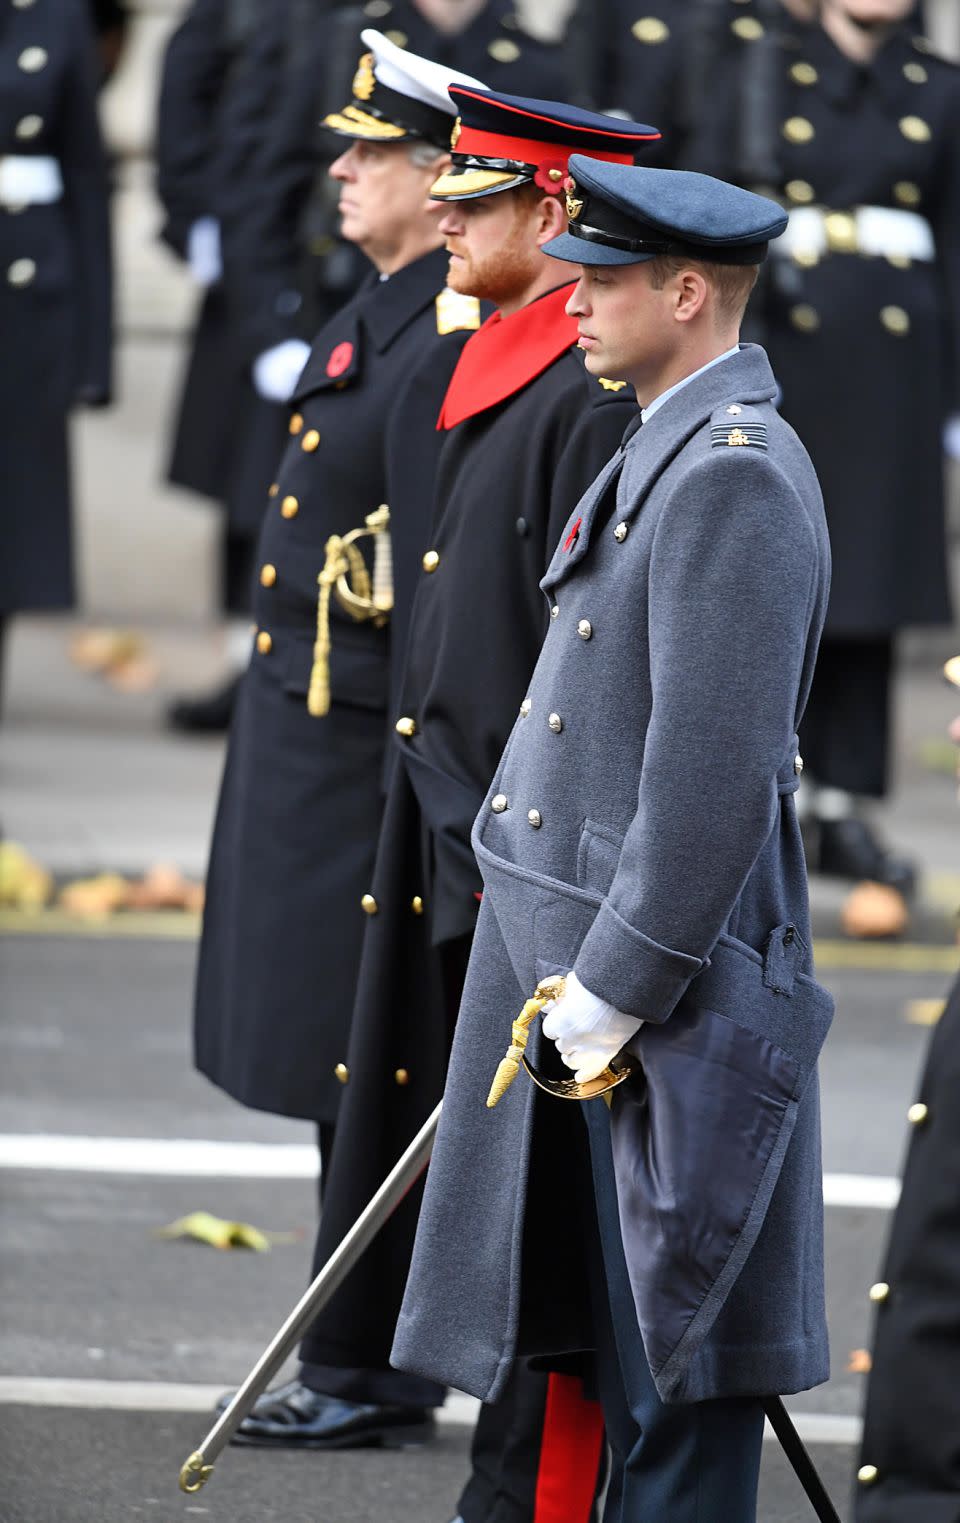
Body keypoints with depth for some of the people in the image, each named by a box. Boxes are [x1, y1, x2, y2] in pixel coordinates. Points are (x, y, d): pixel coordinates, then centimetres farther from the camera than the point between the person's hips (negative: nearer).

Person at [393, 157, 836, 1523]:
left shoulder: (735, 476, -19)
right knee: (624, 1347, 16)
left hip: (673, 992, -10)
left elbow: (719, 769, -23)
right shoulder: (667, 451, 14)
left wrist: (614, 986, -21)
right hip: (586, 957, 10)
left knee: (676, 1359, -2)